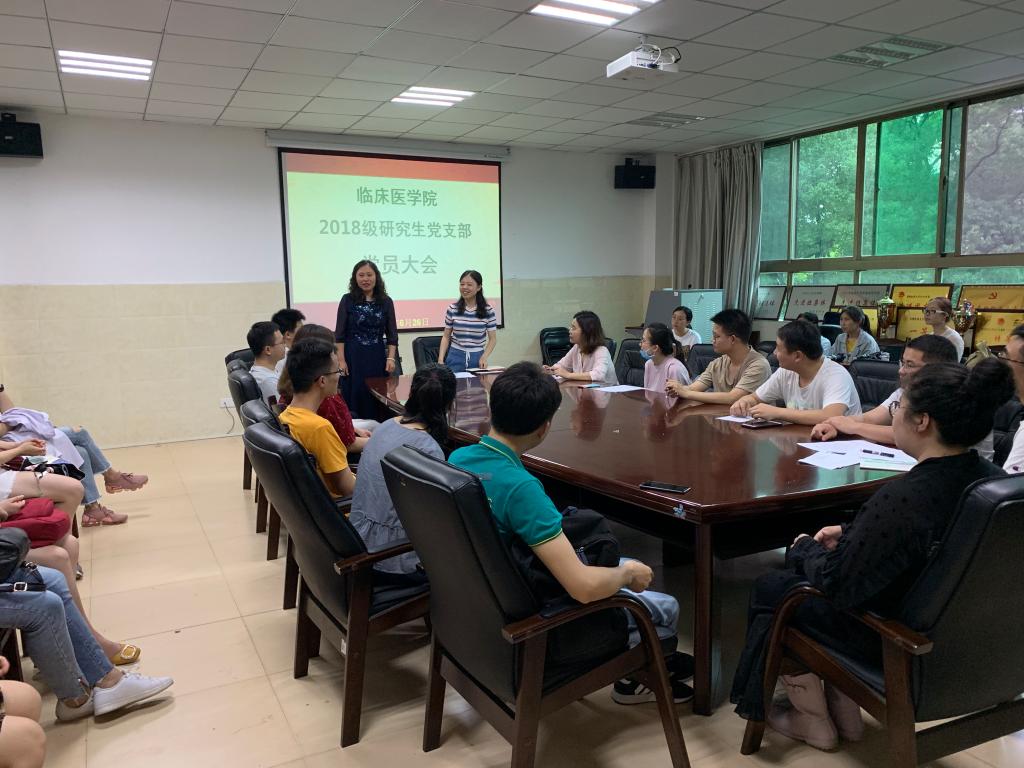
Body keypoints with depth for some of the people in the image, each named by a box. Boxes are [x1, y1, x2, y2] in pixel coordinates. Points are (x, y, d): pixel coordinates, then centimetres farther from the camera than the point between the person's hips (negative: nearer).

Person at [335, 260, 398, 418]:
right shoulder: (347, 300, -1)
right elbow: (339, 333, -1)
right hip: (353, 356, -2)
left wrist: (391, 358, -3)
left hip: (377, 357, 2)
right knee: (354, 396, 1)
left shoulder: (386, 301, 4)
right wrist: (341, 360, -8)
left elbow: (392, 333, 6)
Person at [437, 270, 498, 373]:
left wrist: (484, 357, -13)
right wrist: (440, 359, -5)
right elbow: (446, 337, 6)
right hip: (455, 357, 0)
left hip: (477, 358, 0)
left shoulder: (488, 311, -3)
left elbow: (492, 339, 1)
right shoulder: (452, 309, 0)